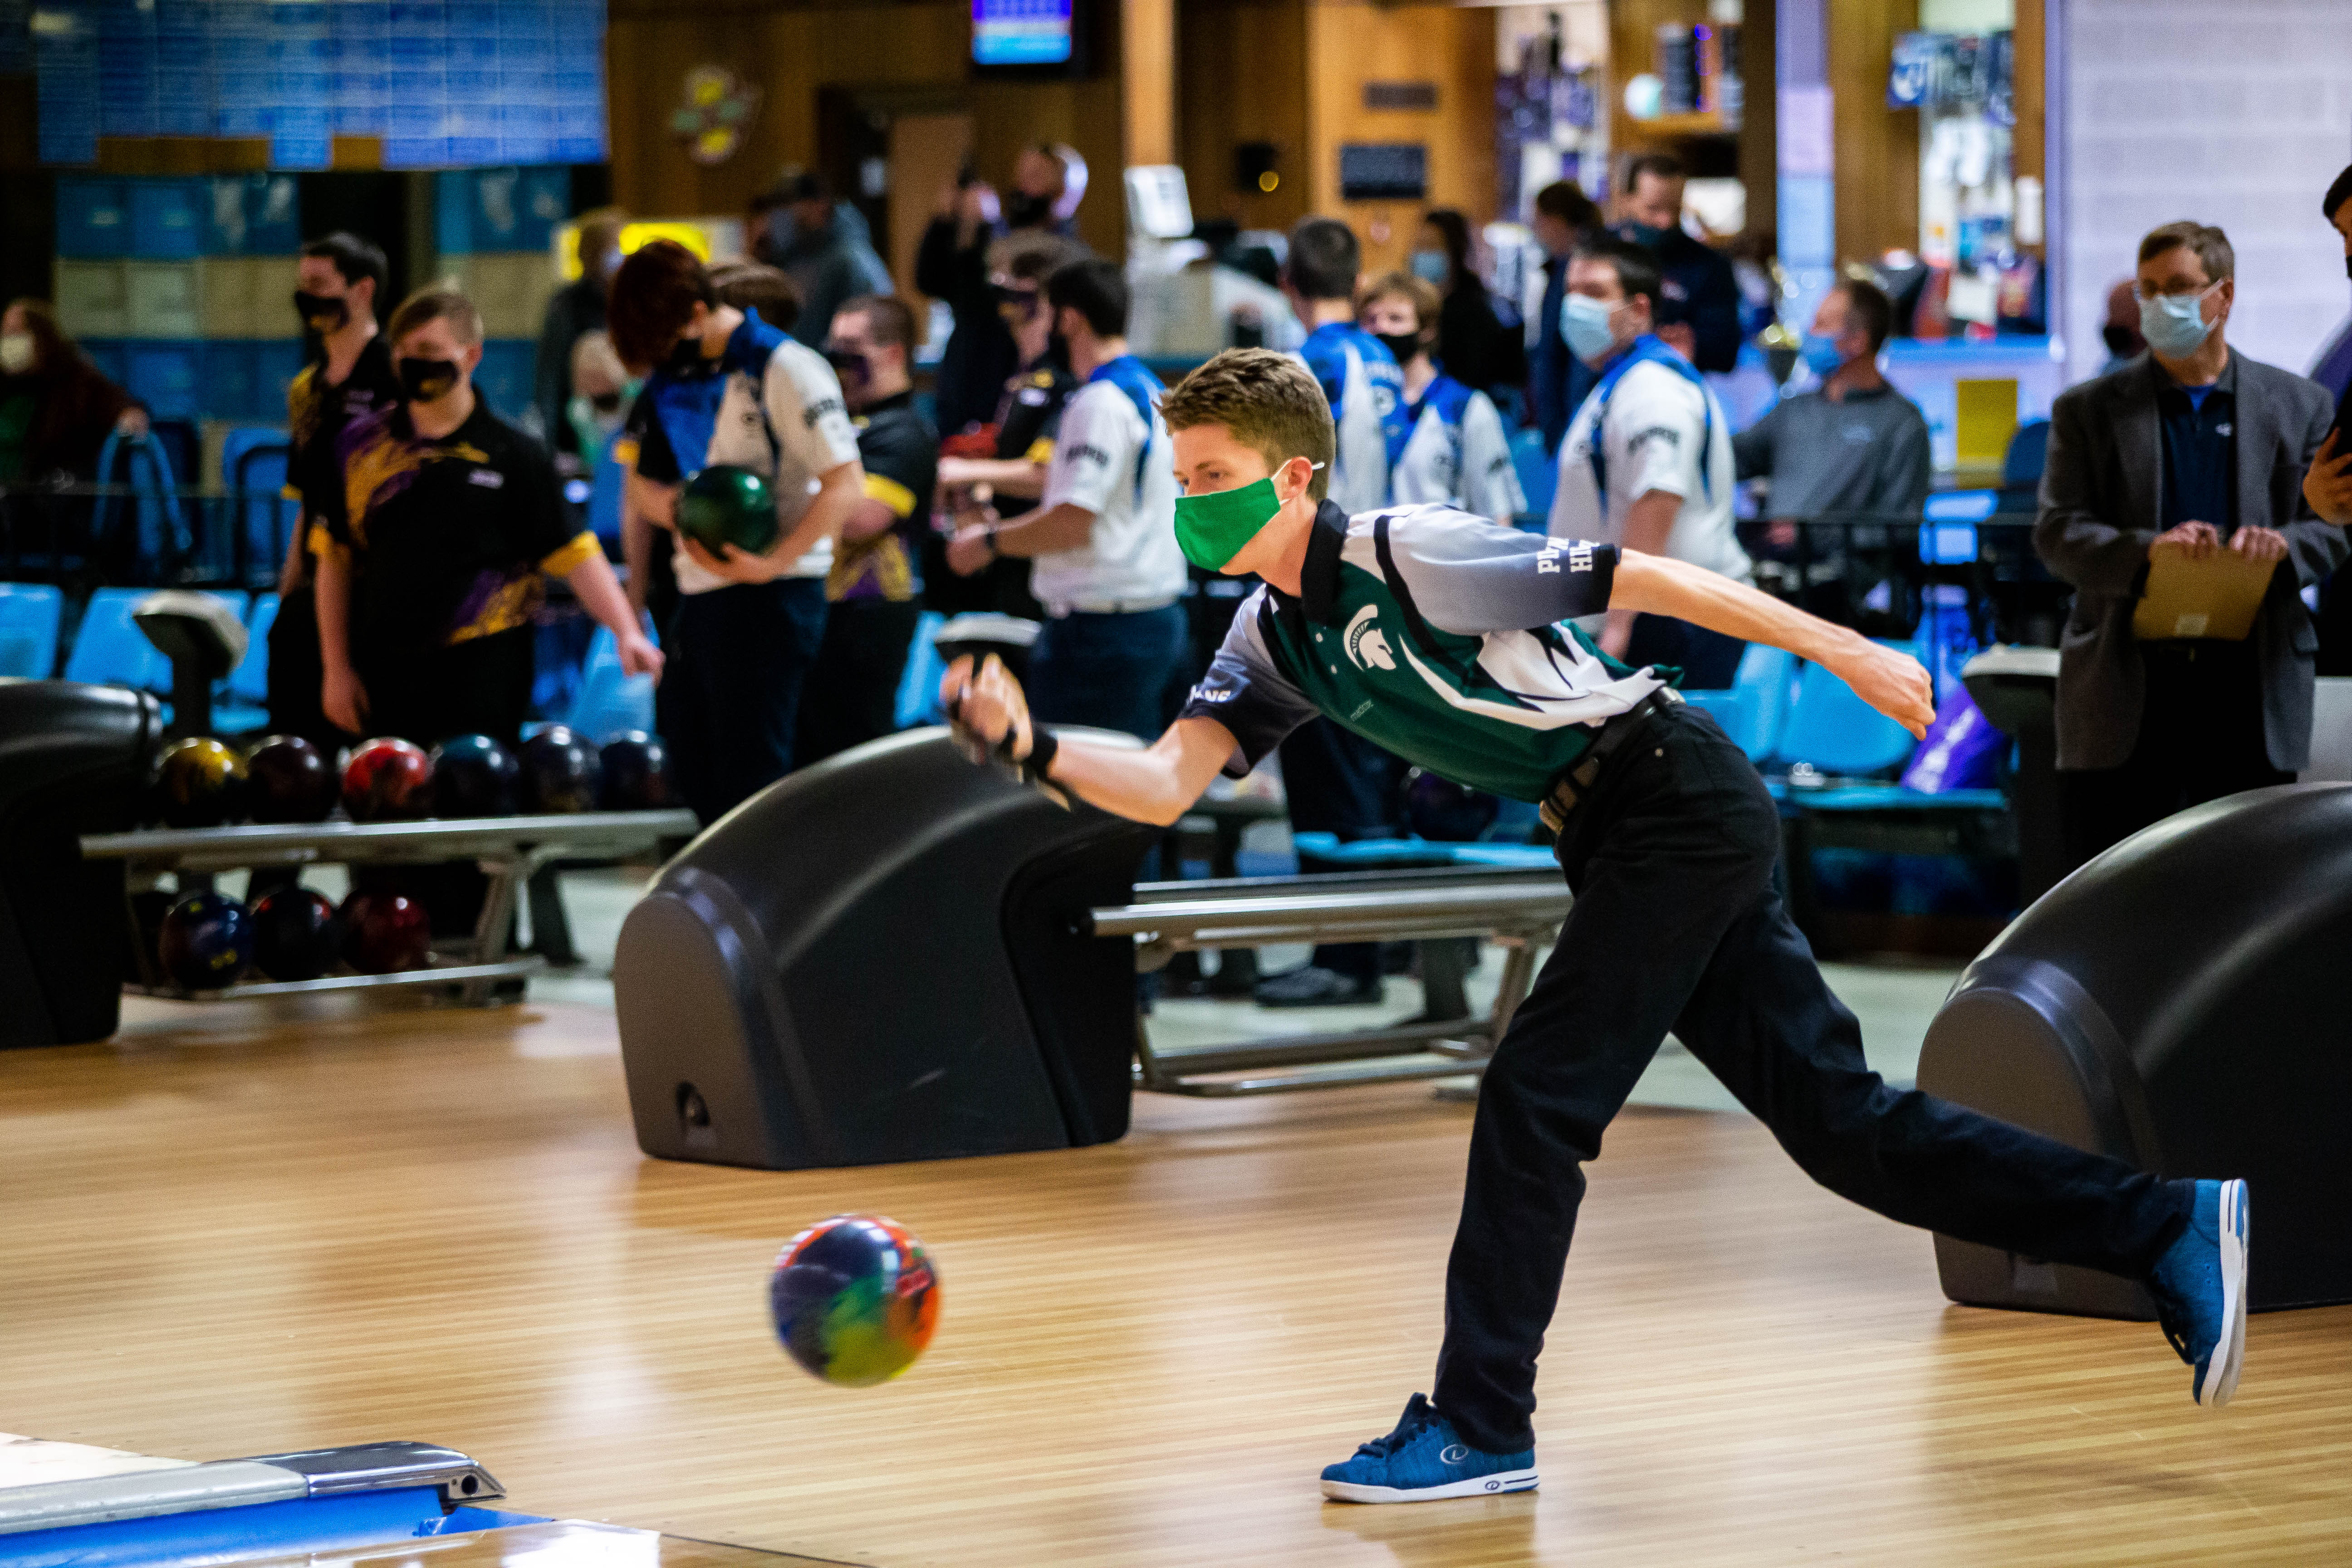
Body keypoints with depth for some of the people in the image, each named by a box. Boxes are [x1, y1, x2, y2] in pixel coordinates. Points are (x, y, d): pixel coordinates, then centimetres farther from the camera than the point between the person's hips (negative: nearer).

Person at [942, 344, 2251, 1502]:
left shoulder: (1408, 555, -18)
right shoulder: (1274, 641, 6)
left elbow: (1640, 579, -16)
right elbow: (1166, 784, -3)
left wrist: (1842, 651, -13)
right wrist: (1036, 751, -21)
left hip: (1679, 805, -9)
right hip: (1618, 841, 9)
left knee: (1536, 1099, -10)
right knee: (1840, 1121, 8)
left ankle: (1483, 1428, -1)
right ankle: (2169, 1228, 15)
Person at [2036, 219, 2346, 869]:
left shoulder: (2298, 406, 11)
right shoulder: (2087, 411, 8)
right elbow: (2056, 533, -2)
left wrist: (2285, 545, -17)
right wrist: (2145, 550, -22)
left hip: (2253, 691, 1)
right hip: (2124, 698, -1)